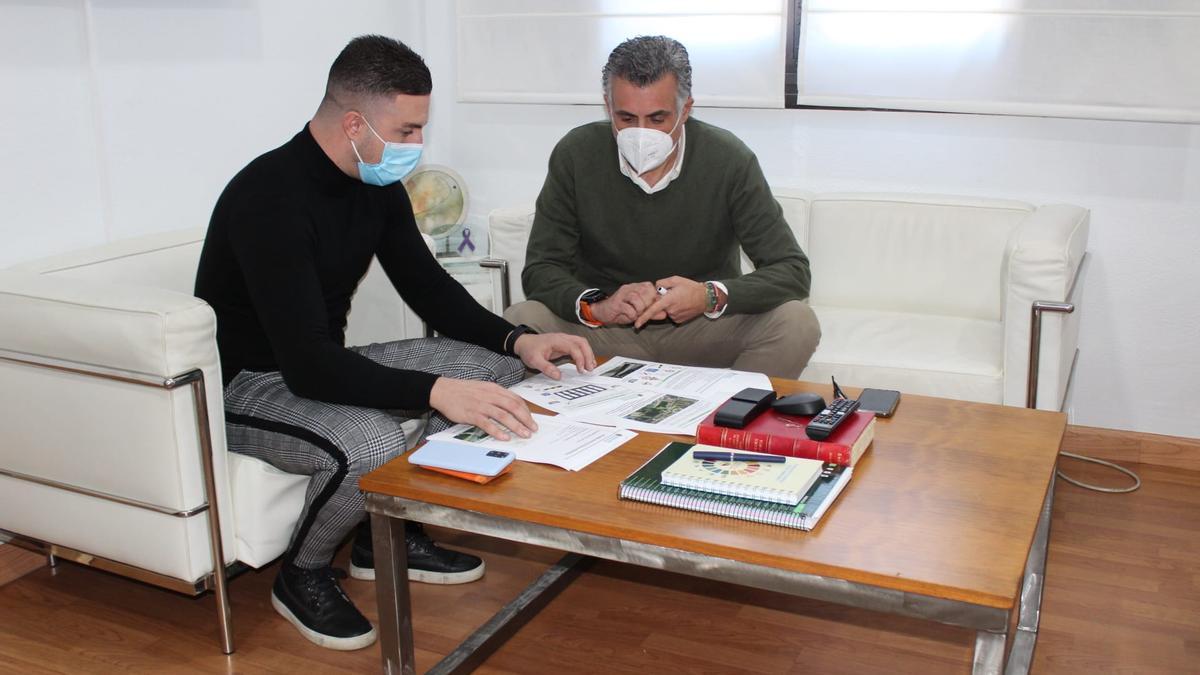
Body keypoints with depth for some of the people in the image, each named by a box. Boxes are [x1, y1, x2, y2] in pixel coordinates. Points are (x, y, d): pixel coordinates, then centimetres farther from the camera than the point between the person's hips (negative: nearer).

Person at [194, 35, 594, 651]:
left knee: (493, 368, -3)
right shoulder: (269, 197, -28)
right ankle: (303, 575, -4)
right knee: (371, 444, -37)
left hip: (326, 366, 8)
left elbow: (429, 288, 5)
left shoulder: (377, 185, -3)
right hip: (244, 385, -8)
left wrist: (517, 340, -11)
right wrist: (436, 390, -44)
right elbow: (306, 365, -35)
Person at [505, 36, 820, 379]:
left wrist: (712, 297, -31)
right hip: (605, 330, 0)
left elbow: (792, 271, -13)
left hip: (704, 331, 0)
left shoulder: (729, 160, -12)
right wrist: (594, 306, -30)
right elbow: (540, 270, -8)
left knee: (796, 322, -25)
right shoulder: (575, 155, -10)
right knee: (520, 320, -26)